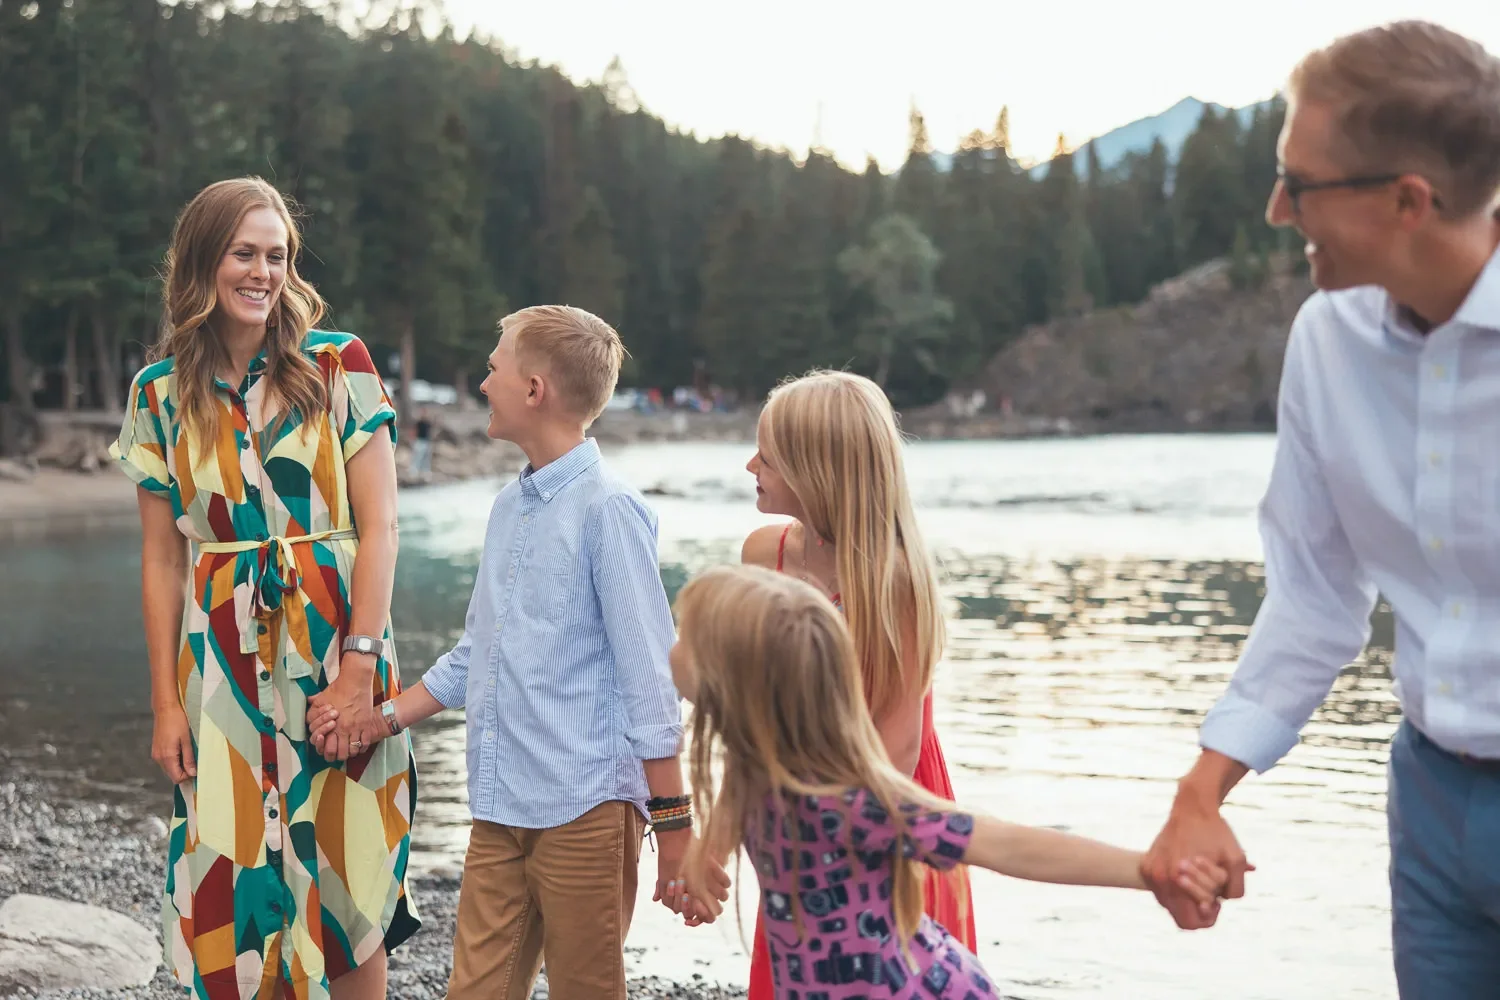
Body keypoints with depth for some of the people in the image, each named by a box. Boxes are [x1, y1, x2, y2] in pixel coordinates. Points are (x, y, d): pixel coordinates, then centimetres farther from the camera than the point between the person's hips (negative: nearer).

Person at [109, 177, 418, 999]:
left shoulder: (339, 367, -2)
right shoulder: (161, 392, 4)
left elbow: (377, 527, -4)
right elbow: (162, 559, 6)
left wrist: (360, 667, -12)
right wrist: (165, 702, 2)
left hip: (333, 640, -1)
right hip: (221, 660, 2)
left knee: (345, 874, 4)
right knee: (240, 879, 3)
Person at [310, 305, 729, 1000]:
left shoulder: (607, 509, -10)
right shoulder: (508, 508, 14)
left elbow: (649, 675, -12)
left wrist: (673, 826, -13)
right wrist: (389, 717, 17)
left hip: (583, 810, -7)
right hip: (499, 810, 7)